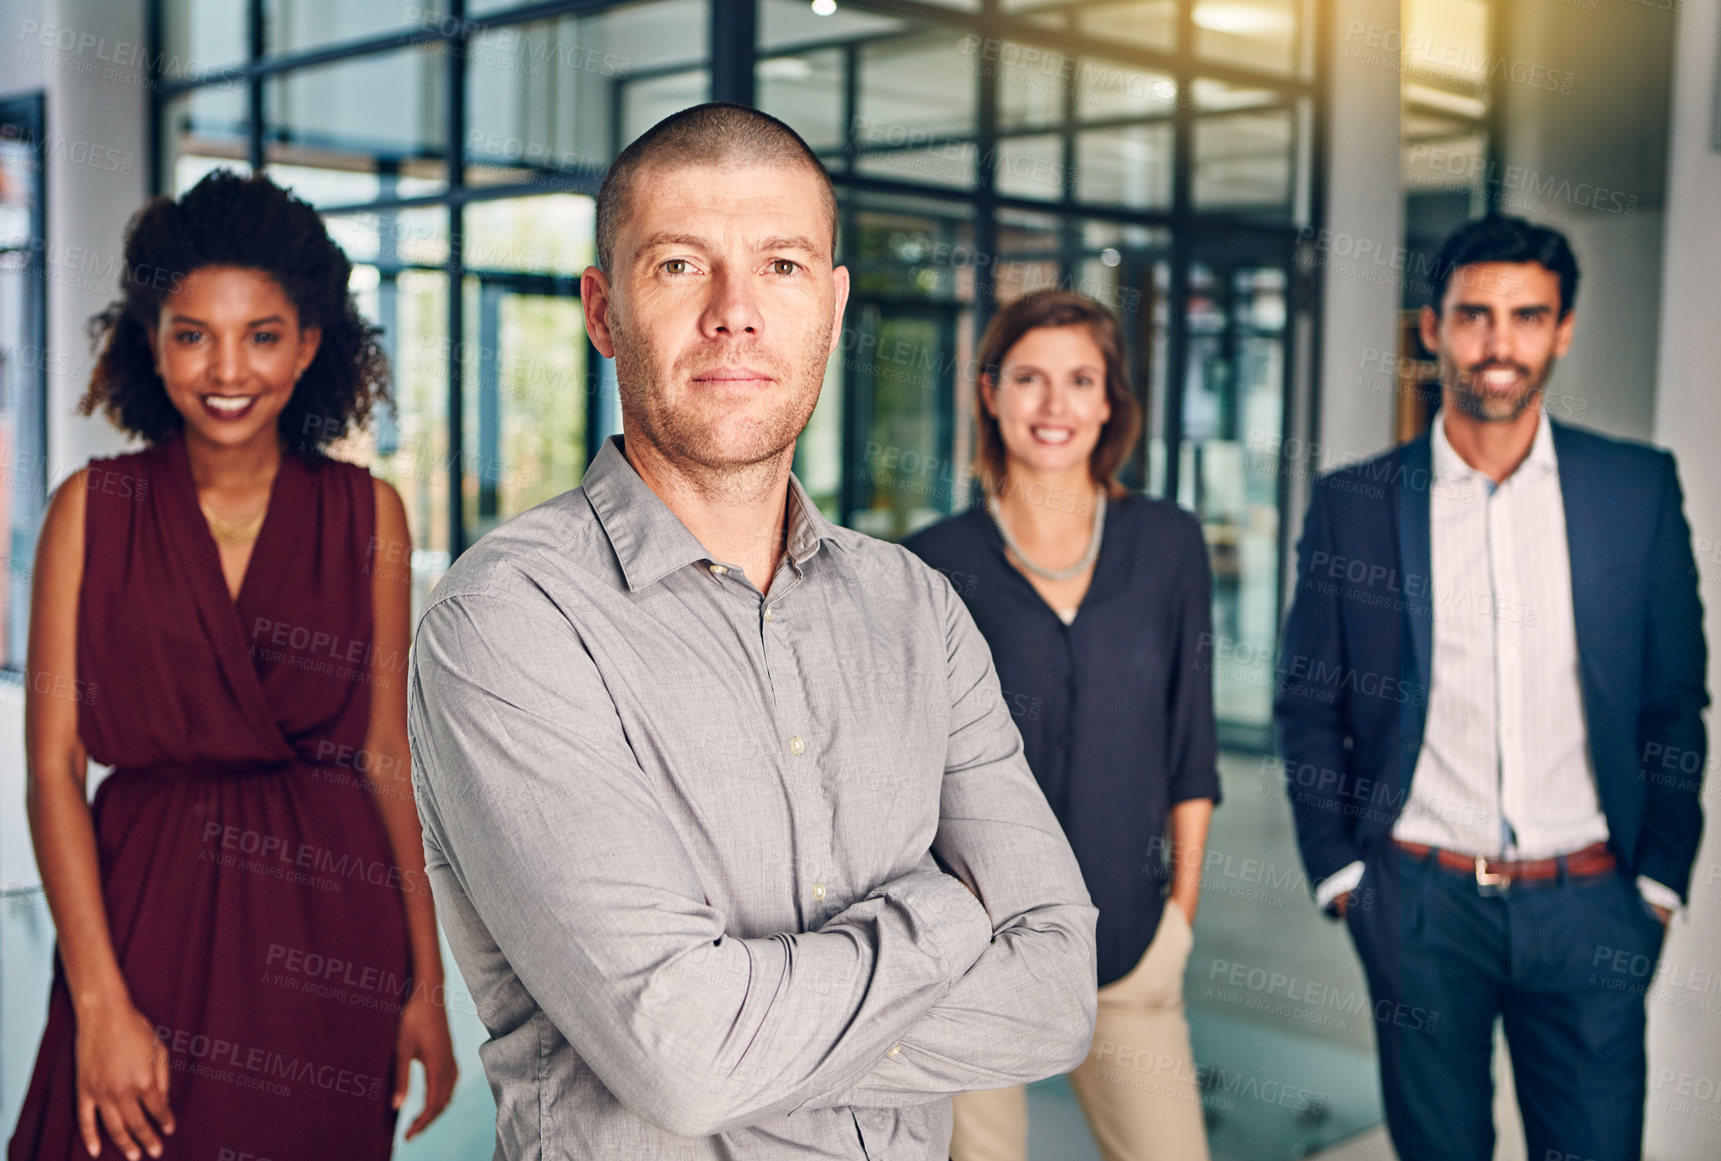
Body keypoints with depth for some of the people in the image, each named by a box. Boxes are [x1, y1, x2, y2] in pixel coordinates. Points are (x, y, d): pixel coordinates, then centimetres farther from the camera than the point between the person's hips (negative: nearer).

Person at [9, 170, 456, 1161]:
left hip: (325, 927, 1)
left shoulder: (368, 513, 1)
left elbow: (385, 755, 3)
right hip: (144, 911, 0)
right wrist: (100, 1001, -11)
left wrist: (427, 980, 1)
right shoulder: (92, 510, -2)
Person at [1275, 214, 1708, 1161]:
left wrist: (1661, 877, 3)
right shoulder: (1354, 503, 0)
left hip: (1588, 903, 1)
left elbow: (1676, 700, 6)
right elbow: (1308, 705, 5)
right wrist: (1337, 870, 0)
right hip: (1421, 901, 0)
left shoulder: (1638, 488, 2)